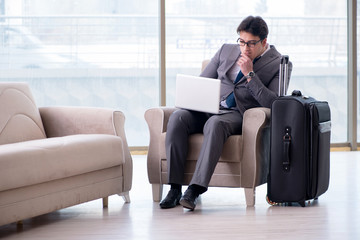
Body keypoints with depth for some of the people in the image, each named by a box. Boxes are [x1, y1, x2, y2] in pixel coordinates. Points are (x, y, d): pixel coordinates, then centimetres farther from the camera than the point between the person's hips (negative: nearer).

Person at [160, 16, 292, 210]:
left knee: (215, 123, -40)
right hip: (208, 109, 5)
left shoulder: (279, 65, 2)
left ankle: (195, 190, -45)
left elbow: (272, 103, -10)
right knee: (177, 117, -28)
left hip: (238, 115, -5)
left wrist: (250, 74, -14)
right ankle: (174, 189, -29)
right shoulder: (226, 51, 17)